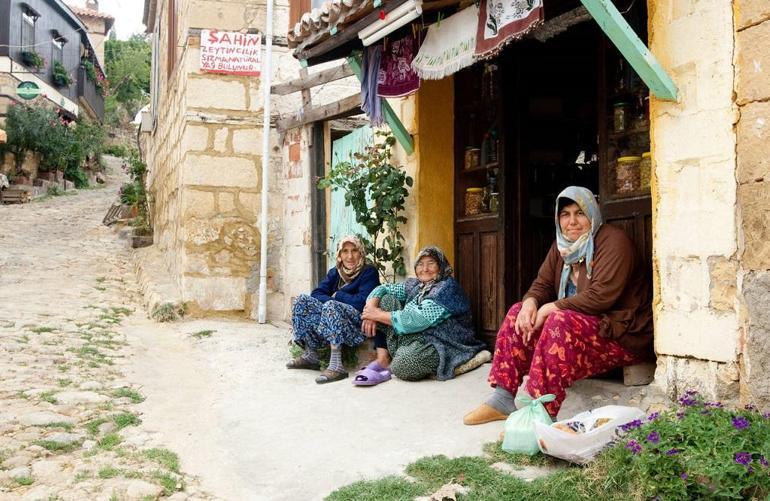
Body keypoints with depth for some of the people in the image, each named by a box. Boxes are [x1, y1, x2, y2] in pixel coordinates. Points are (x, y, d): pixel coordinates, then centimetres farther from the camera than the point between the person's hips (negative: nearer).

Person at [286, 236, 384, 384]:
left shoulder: (369, 272, -6)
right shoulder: (335, 272, 13)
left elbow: (362, 302, -20)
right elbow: (316, 293, 1)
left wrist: (337, 296, -6)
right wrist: (331, 300, -19)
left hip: (359, 325, -7)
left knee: (331, 306, -33)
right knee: (303, 300, -8)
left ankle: (336, 365, -42)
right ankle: (310, 355, -11)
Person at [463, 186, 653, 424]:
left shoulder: (612, 241, -14)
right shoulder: (563, 245, 11)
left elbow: (602, 296, -24)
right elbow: (542, 284, 10)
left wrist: (552, 308, -21)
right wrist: (531, 302, -14)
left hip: (623, 335, -9)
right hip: (579, 324, 9)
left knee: (560, 321, -34)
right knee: (519, 313, -3)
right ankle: (503, 399, -7)